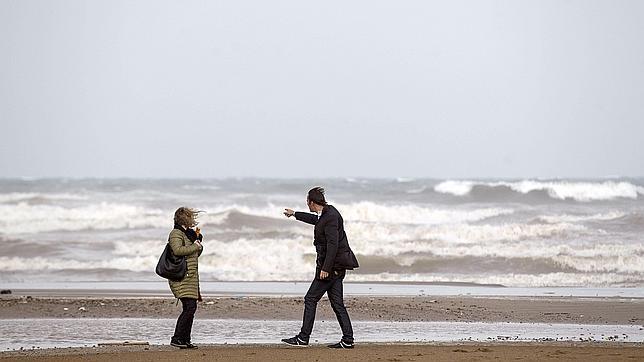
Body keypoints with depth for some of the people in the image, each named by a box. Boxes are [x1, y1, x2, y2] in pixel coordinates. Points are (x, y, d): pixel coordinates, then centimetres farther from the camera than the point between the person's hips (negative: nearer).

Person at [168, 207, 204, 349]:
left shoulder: (189, 233, 20)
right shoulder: (176, 233, -9)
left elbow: (196, 254, 27)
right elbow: (177, 250, -26)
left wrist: (198, 240, 12)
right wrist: (195, 246, -16)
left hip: (191, 277, 10)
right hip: (181, 277, -10)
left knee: (190, 308, 8)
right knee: (189, 307, -17)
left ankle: (186, 340, 13)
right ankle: (176, 338, -16)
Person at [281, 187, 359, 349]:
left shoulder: (330, 217, -17)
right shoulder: (327, 213, 13)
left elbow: (333, 244, -23)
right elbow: (315, 220, 37)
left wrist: (325, 268, -24)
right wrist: (294, 214, 51)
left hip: (332, 265, -10)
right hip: (336, 267, 10)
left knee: (311, 299, -4)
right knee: (337, 303, 7)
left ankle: (303, 338, -1)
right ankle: (347, 340, 4)